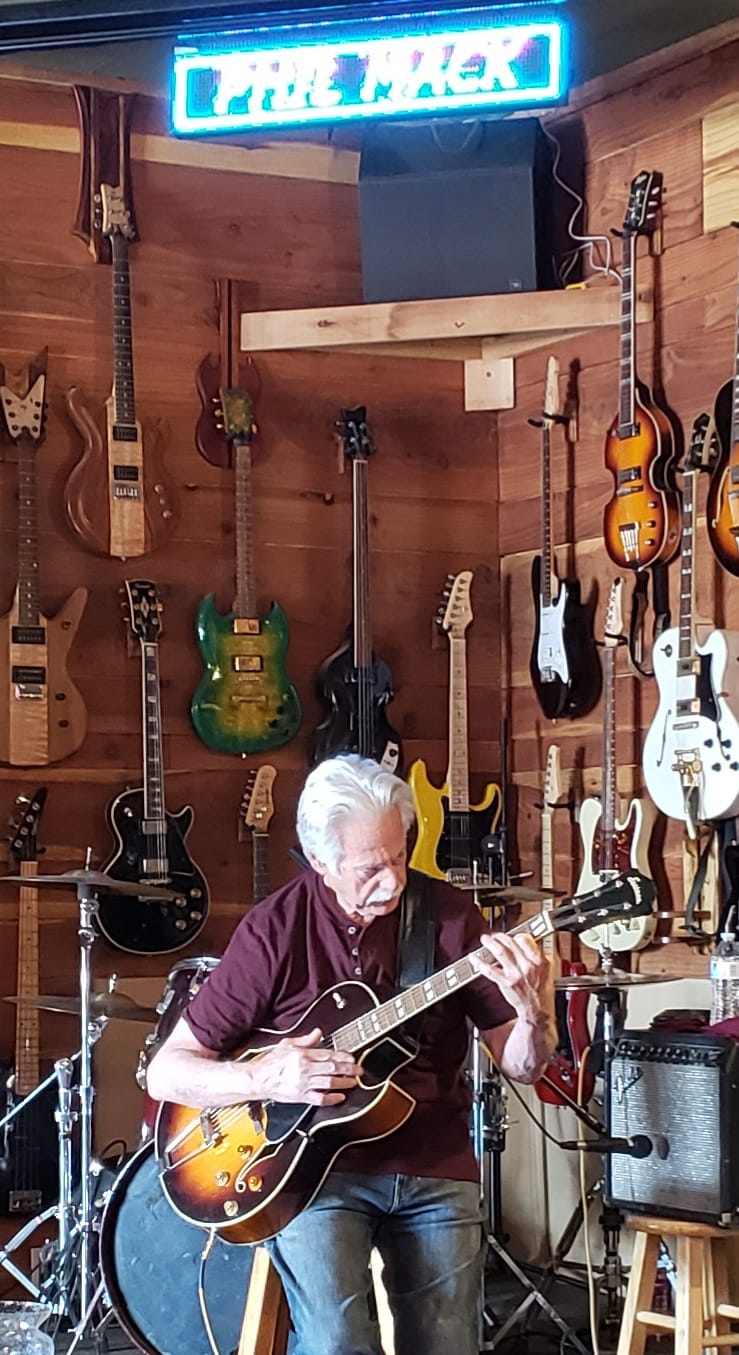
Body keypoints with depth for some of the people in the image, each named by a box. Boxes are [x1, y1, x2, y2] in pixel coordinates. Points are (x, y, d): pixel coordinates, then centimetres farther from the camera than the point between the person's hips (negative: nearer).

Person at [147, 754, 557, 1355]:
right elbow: (165, 1072, -3)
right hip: (314, 1167, -2)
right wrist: (264, 1078, -21)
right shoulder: (274, 931, -7)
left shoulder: (448, 914, -1)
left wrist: (535, 1012, -20)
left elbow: (520, 1064, 3)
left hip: (436, 1169, 3)